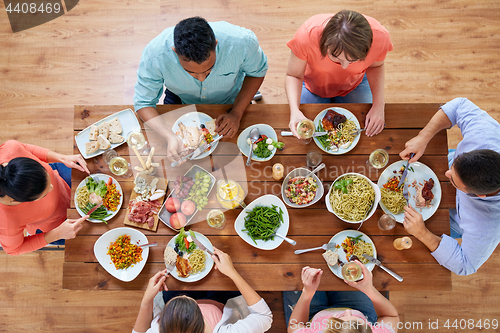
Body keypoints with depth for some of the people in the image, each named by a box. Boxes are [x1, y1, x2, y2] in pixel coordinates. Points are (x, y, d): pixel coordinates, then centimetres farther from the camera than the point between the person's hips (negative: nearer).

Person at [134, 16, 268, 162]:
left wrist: (236, 113, -26)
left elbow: (257, 72, -15)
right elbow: (143, 102, -26)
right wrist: (170, 136, -44)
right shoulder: (155, 54, -39)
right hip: (181, 101, 0)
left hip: (230, 101, 0)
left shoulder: (242, 42, -38)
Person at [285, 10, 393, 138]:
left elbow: (375, 66, -11)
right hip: (314, 86, -1)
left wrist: (379, 105, -24)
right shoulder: (306, 35, -42)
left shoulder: (380, 37, -35)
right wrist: (294, 110, -44)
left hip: (355, 86, 1)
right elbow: (293, 76, -25)